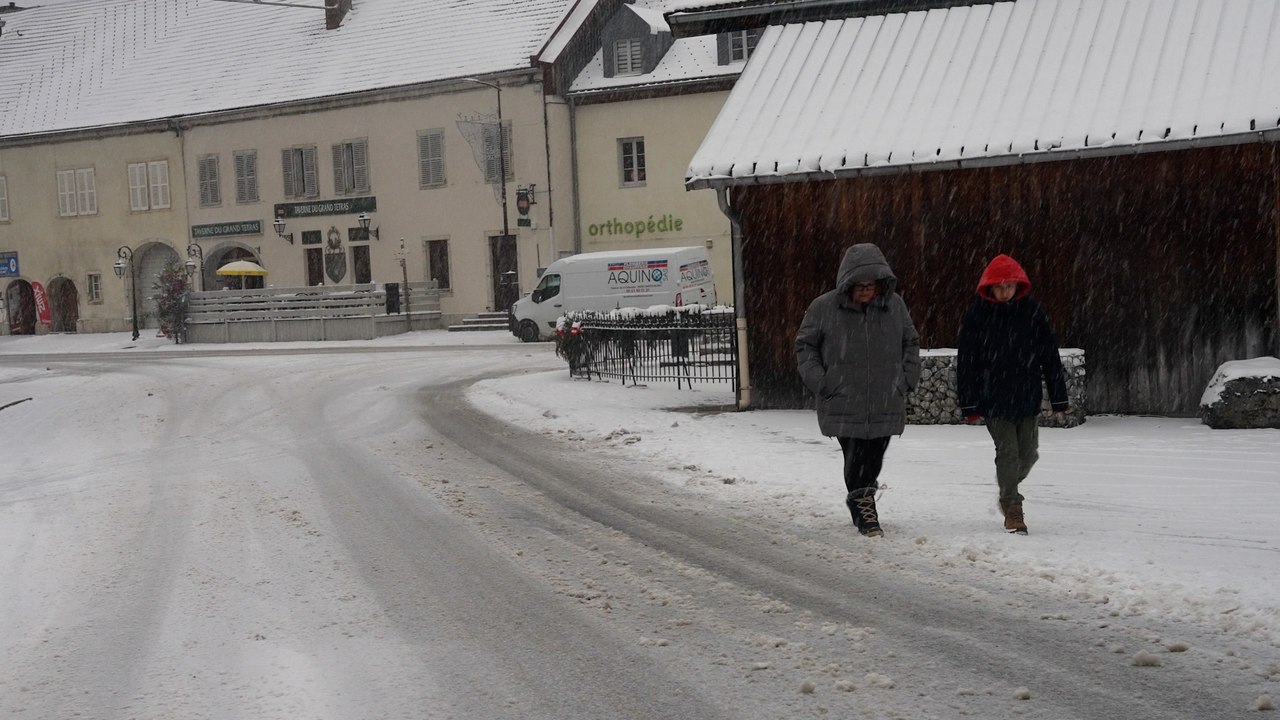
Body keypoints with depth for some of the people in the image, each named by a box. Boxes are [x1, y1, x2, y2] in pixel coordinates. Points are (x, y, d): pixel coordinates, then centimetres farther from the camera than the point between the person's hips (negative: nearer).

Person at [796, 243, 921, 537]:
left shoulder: (895, 305, 4)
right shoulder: (824, 307, -4)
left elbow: (911, 342, 18)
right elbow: (805, 345, 5)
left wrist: (907, 378, 7)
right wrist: (819, 382, -5)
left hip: (886, 404, 3)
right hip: (843, 405, -3)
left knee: (874, 457, 10)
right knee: (855, 458, -7)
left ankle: (859, 498, 33)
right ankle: (864, 511, 7)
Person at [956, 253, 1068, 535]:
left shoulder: (1032, 311, 0)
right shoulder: (977, 314, -5)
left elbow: (1050, 356, 5)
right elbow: (966, 362, -3)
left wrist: (1058, 396, 3)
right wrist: (969, 403, -6)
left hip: (1027, 397, 2)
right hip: (994, 399, -2)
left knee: (1028, 453, 7)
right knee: (1007, 452, -5)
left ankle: (1009, 489, 35)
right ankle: (1012, 509, 6)